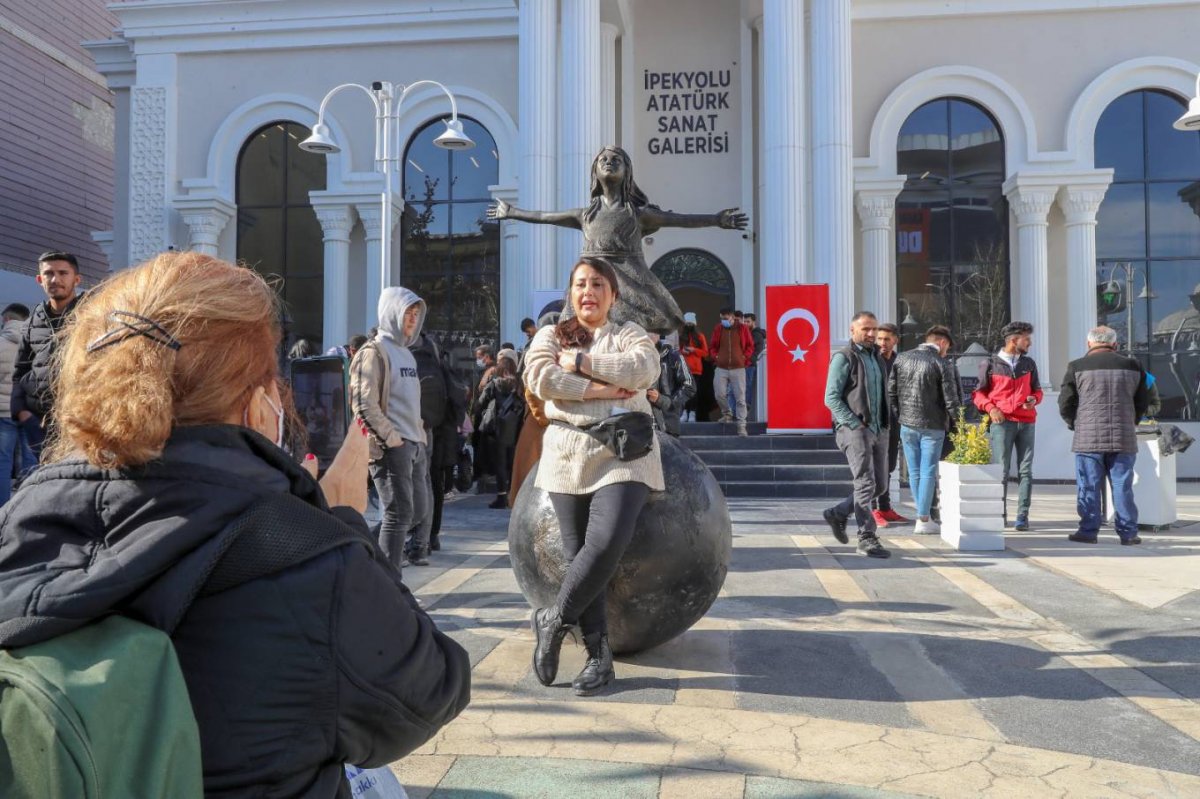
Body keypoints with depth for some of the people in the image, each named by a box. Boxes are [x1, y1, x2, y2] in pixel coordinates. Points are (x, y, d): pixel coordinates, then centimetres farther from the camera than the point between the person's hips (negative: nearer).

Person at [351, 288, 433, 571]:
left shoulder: (406, 353, 19)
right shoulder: (374, 352, -8)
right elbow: (364, 405, -16)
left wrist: (420, 435, 14)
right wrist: (391, 439, -16)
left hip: (415, 445, 9)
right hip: (391, 448, -9)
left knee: (419, 509, 13)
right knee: (399, 515, -7)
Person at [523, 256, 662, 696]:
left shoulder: (629, 333, 12)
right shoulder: (551, 335, 14)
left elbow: (645, 369, -9)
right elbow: (539, 376, -6)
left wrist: (581, 362, -7)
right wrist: (598, 389, -11)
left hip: (623, 453, -1)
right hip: (568, 455, 2)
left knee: (607, 542, -21)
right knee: (579, 554, -1)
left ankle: (554, 619, 0)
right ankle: (599, 656, 8)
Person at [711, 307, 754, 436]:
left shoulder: (742, 328, 2)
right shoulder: (718, 329, 6)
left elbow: (750, 346, 9)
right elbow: (712, 346, 15)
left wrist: (744, 357, -3)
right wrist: (715, 356, -1)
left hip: (738, 368, -2)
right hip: (721, 369, 2)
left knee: (740, 397, -3)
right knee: (719, 394, -5)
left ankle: (741, 426, 0)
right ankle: (727, 414, 24)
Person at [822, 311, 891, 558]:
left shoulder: (876, 357, 19)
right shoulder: (843, 358, -5)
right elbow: (831, 398, -10)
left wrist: (885, 423, 11)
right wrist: (855, 424, -17)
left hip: (878, 430, 8)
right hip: (854, 430, -8)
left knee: (880, 485, 10)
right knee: (865, 483, -10)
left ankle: (838, 513, 25)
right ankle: (867, 538, -3)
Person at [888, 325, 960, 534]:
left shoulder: (902, 358, 5)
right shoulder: (941, 364, -8)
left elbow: (891, 391, 5)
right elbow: (951, 400, -9)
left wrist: (897, 419, 11)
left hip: (907, 425, 4)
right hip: (932, 426, -4)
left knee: (914, 472, 11)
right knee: (928, 472, 2)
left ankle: (923, 516, 18)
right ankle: (923, 520, 4)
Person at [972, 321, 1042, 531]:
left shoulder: (1029, 364, 13)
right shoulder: (990, 364, 2)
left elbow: (1037, 390, 21)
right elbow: (979, 393, 5)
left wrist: (1034, 399, -1)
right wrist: (990, 408, -12)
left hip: (1027, 422, 3)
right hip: (1002, 422, -3)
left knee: (1025, 470, 1)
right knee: (1001, 470, -3)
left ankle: (1022, 516, 3)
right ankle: (999, 514, 3)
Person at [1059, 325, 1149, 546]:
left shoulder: (1077, 367, -2)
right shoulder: (1132, 366, 7)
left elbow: (1065, 403, -1)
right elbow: (1143, 401, 12)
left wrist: (1074, 424, 15)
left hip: (1088, 438, -2)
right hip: (1124, 437, 3)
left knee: (1089, 487, 2)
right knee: (1123, 486, 7)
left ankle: (1088, 531, 4)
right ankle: (1128, 532, 11)